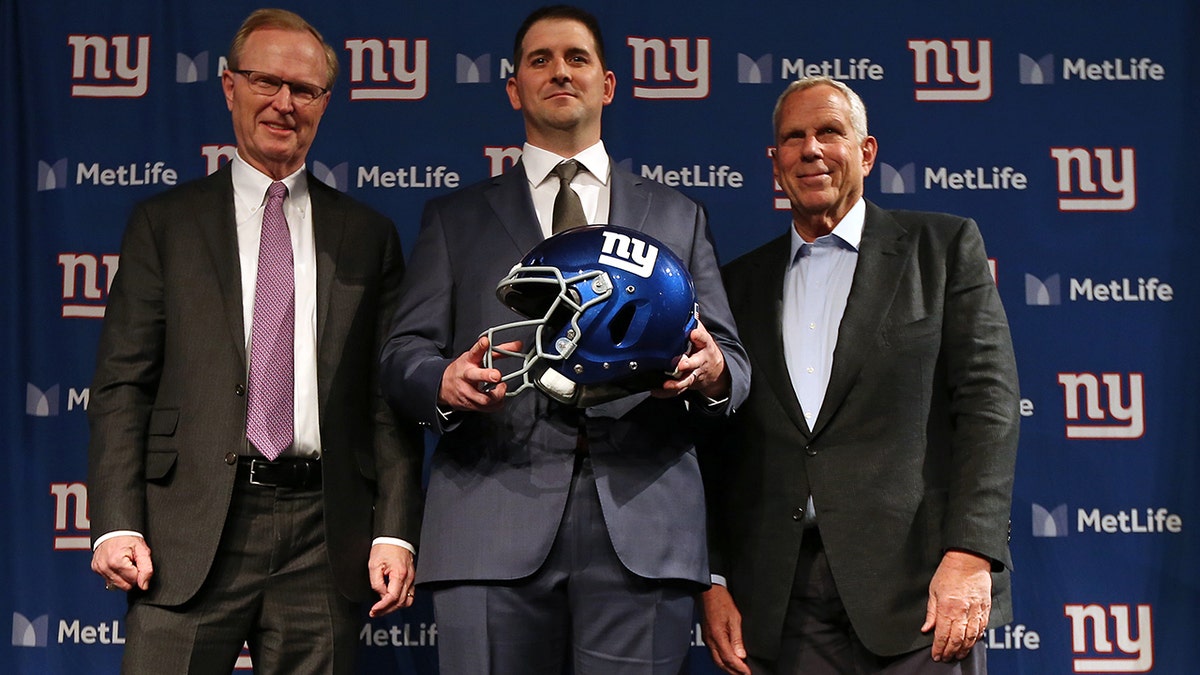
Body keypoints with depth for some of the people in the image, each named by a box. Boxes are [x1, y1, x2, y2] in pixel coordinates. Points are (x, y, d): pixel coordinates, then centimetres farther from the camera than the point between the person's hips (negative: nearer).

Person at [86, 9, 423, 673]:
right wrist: (116, 524, -7)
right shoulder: (164, 222, 10)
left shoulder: (368, 235, 13)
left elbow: (389, 398, 9)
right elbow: (123, 385, 4)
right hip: (191, 530, -1)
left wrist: (394, 532, 0)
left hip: (325, 532, 1)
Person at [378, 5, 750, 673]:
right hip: (494, 523, 0)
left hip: (642, 523, 1)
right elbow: (403, 354, 10)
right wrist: (445, 383, -14)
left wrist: (711, 372, -10)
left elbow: (733, 362, 14)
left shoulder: (678, 216, 20)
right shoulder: (455, 218, 18)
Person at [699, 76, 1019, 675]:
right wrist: (714, 581, 5)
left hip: (917, 582, -2)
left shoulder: (943, 247, 7)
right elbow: (717, 445, 14)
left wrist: (969, 555, -12)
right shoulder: (741, 282, 15)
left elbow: (988, 399, -2)